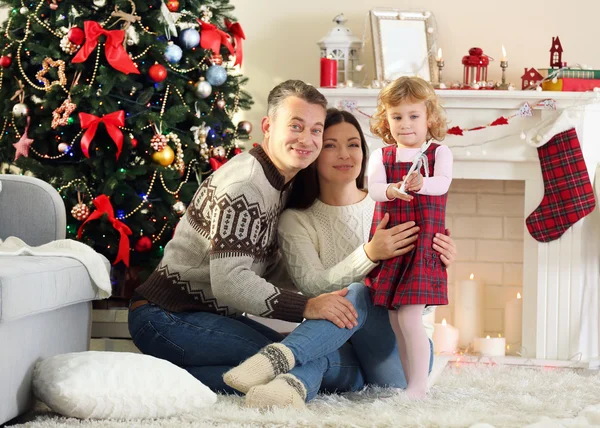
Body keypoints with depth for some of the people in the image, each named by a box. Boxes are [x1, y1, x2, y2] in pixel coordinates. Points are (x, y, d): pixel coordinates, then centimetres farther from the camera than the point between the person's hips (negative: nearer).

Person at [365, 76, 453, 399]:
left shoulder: (439, 153, 0)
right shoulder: (381, 156, 7)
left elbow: (442, 183, -18)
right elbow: (373, 188, -9)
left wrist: (421, 184, -40)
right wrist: (392, 190, -32)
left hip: (422, 242, -4)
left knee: (408, 317, -13)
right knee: (395, 321, 8)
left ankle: (419, 386, -6)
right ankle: (411, 382, 19)